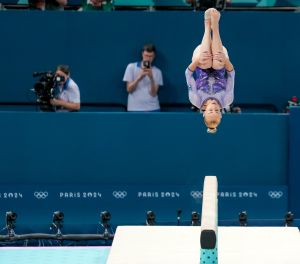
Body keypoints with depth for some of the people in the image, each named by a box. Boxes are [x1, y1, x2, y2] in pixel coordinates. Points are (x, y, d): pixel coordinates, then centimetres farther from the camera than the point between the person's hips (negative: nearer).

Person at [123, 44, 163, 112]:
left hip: (152, 109, 1)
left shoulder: (157, 71, 4)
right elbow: (129, 89, -3)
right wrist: (139, 77, -17)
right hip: (135, 109, -1)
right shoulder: (131, 67, 3)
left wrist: (151, 78, -20)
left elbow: (154, 93, -4)